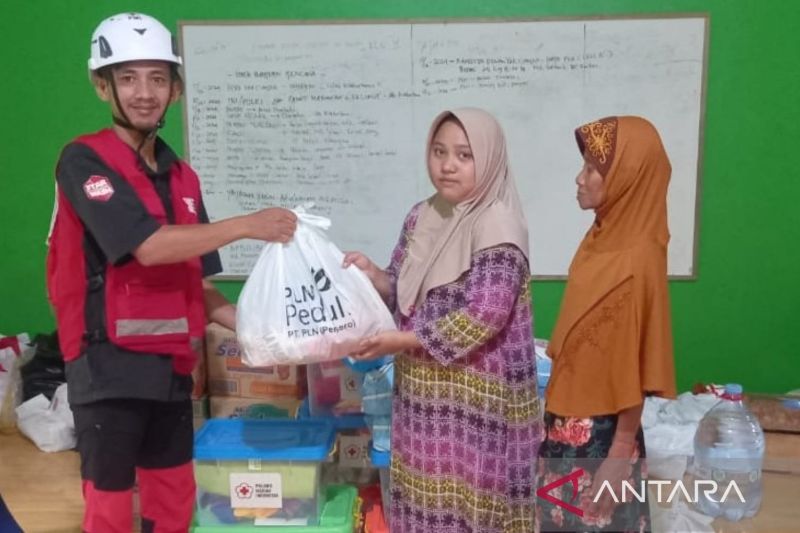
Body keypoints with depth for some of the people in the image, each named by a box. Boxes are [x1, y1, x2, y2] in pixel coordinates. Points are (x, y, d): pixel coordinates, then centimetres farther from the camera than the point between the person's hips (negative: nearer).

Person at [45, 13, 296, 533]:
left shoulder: (183, 177, 11)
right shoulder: (84, 160, -9)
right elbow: (149, 246, -22)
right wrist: (246, 225, -20)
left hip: (171, 366, 6)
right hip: (109, 366, -6)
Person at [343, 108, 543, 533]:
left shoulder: (498, 225, -17)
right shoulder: (422, 217, 6)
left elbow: (482, 318, -23)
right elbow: (404, 290, 11)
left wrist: (400, 341, -19)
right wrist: (372, 275, -10)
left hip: (476, 393, -7)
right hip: (426, 388, 7)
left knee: (471, 494, 6)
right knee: (429, 492, 18)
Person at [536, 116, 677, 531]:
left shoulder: (636, 261, -24)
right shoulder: (603, 237, 2)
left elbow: (635, 369, -20)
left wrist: (619, 457, -15)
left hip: (601, 434, -8)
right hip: (570, 423, 8)